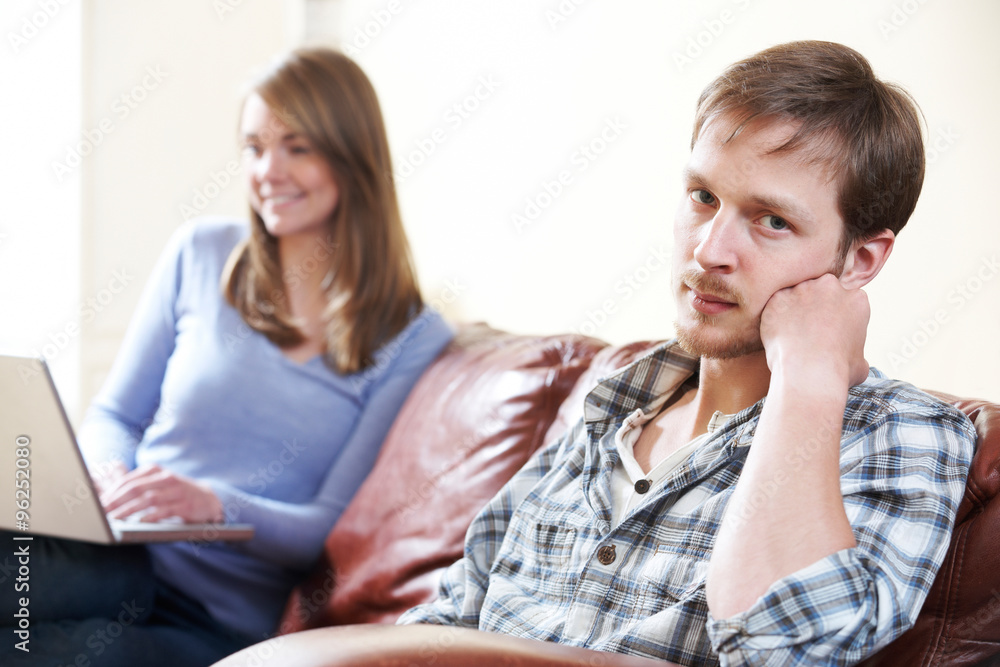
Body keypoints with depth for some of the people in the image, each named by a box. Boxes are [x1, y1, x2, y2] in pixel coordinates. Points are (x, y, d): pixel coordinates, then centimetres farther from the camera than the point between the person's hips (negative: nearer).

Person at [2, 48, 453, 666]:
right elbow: (113, 414, 15)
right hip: (123, 556, 2)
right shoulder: (203, 252, 10)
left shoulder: (412, 338, 3)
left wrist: (214, 503, -22)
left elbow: (337, 528, -2)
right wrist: (109, 475, -10)